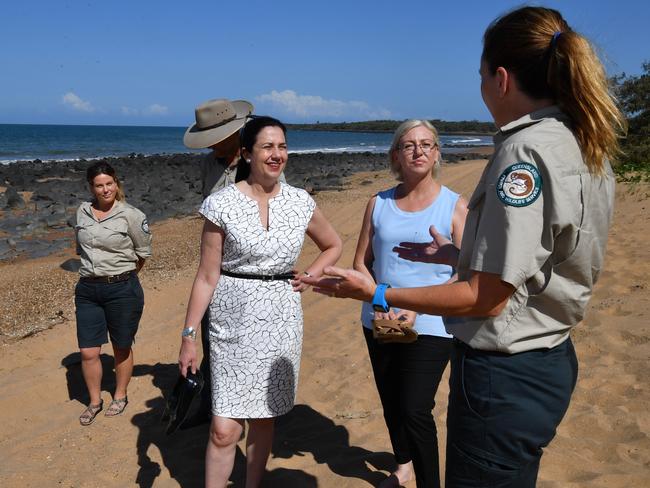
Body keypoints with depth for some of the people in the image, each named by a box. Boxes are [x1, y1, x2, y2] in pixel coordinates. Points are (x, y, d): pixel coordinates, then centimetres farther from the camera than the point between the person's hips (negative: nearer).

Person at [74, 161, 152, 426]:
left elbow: (143, 253, 1)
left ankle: (120, 397, 32)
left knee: (121, 348, 11)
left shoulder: (131, 215, -10)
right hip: (87, 289, 4)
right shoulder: (82, 212, 4)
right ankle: (94, 401, 26)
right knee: (88, 352, 5)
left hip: (122, 289, -4)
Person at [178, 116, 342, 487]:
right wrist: (189, 335, -7)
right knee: (225, 429, -4)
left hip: (282, 321, 3)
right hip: (234, 324, -3)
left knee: (265, 417, 15)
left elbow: (334, 246, 17)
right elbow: (207, 277, -5)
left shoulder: (300, 202, 1)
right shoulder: (223, 204, -7)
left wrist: (310, 275, 1)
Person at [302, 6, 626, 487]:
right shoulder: (586, 148, 7)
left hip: (504, 374, -9)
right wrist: (454, 255, 20)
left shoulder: (525, 150, -21)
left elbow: (485, 299, -22)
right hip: (551, 361, 9)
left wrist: (378, 294, -15)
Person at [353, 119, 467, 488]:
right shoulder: (379, 204, 5)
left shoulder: (455, 206, -5)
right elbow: (361, 262, 7)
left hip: (431, 326, -4)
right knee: (391, 402, 17)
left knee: (415, 410, -11)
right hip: (379, 322, 4)